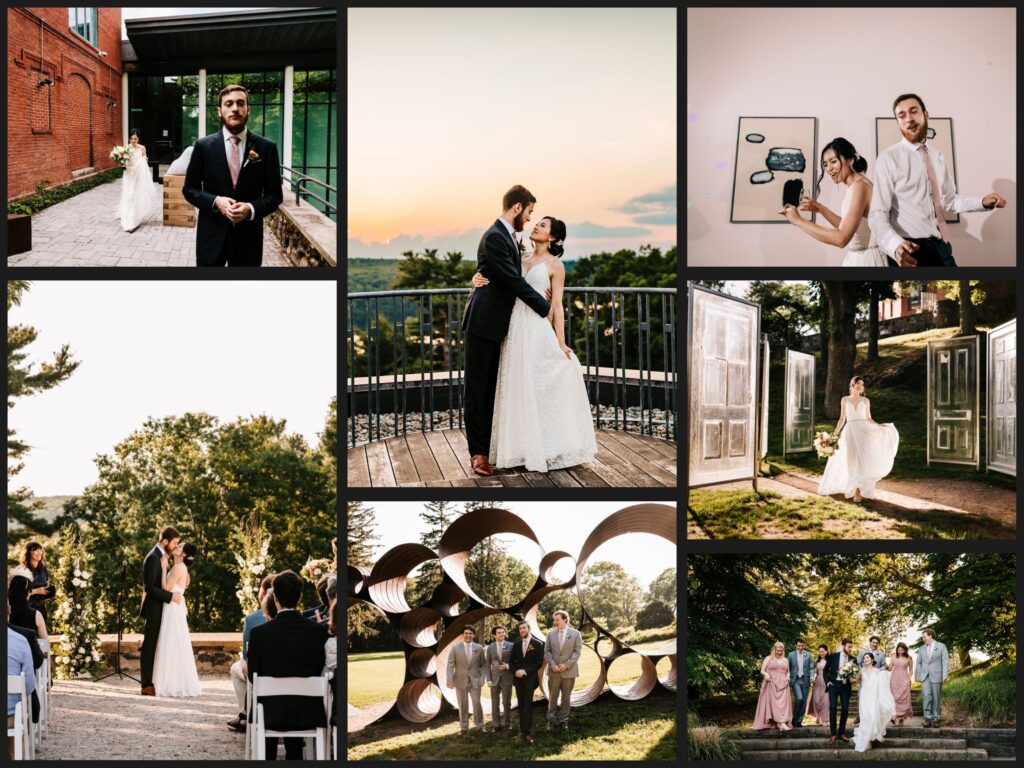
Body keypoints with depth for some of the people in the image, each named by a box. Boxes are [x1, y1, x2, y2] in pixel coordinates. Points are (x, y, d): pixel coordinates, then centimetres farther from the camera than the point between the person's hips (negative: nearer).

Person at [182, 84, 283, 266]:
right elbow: (189, 189, 4)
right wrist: (215, 201, -14)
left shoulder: (266, 147, -1)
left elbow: (275, 195, 2)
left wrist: (251, 209, -16)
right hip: (212, 235, 0)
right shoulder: (203, 146, 0)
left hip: (248, 237, 0)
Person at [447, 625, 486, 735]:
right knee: (463, 705, 6)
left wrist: (482, 678, -4)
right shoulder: (455, 648, 0)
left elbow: (483, 665, 8)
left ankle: (479, 726, 10)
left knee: (477, 703, -4)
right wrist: (450, 681, -10)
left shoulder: (478, 648, 4)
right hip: (461, 681, 0)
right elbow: (450, 665, -2)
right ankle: (463, 727, 15)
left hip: (475, 681, 0)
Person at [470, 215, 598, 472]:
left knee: (542, 389, -2)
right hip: (515, 328, 5)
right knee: (518, 389, 5)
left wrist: (561, 343, -8)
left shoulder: (555, 265, 1)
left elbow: (557, 305, -2)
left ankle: (547, 450, 7)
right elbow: (493, 277, 17)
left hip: (538, 330, -5)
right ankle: (524, 449, 12)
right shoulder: (521, 261, 15)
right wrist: (478, 279, -7)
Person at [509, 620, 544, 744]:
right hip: (518, 678, 4)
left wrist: (525, 671, -14)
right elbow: (511, 660, 12)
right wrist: (515, 671, -7)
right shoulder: (516, 644, 9)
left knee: (527, 705, -11)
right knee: (521, 704, 5)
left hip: (530, 678, -4)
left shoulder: (537, 644, -4)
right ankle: (523, 729, 10)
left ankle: (527, 732, -13)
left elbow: (539, 662, -7)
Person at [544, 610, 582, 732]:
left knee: (566, 697, 5)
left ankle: (563, 721, 12)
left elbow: (577, 651, -5)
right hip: (554, 671, 1)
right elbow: (547, 651, 5)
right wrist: (552, 665, -10)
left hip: (569, 670, -1)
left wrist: (566, 665, -14)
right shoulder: (551, 634, 6)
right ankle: (551, 720, 10)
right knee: (552, 696, 3)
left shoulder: (575, 634, -1)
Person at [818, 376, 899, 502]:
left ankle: (859, 491, -8)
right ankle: (856, 491, 5)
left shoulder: (866, 401, 11)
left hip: (863, 431, 0)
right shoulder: (845, 400, 10)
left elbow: (869, 419, 15)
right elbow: (842, 419, 11)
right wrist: (834, 434, 4)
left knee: (863, 460, -9)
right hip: (850, 432, 0)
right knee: (853, 462, -2)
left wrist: (880, 426, 0)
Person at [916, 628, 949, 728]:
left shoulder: (941, 647, 5)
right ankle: (927, 718, -10)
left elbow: (945, 661, -1)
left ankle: (935, 719, 7)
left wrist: (945, 675, -10)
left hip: (936, 676, -2)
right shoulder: (922, 649, 17)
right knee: (926, 696, -12)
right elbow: (919, 663, 19)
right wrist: (918, 675, 8)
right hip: (925, 677, 3)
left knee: (936, 698, 0)